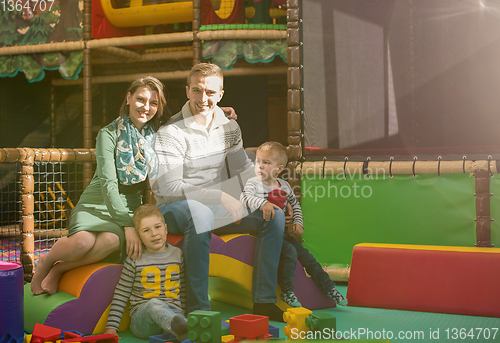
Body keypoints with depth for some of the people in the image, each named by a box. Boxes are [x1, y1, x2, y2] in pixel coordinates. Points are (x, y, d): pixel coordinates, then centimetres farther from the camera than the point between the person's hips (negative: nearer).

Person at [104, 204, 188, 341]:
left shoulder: (177, 254, 11)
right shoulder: (135, 260, 3)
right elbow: (120, 295, 7)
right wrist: (111, 327, 2)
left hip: (173, 312, 4)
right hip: (141, 316, -4)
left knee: (179, 317, -34)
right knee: (154, 304, -40)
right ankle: (181, 328, -68)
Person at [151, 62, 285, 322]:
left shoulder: (229, 127, 7)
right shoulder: (171, 132, -13)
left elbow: (244, 170, 9)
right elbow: (169, 188, -20)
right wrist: (220, 196, -24)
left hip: (217, 207, 6)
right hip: (174, 209, -6)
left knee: (274, 216, -12)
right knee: (199, 213, -41)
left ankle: (264, 302, -9)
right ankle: (198, 308, -34)